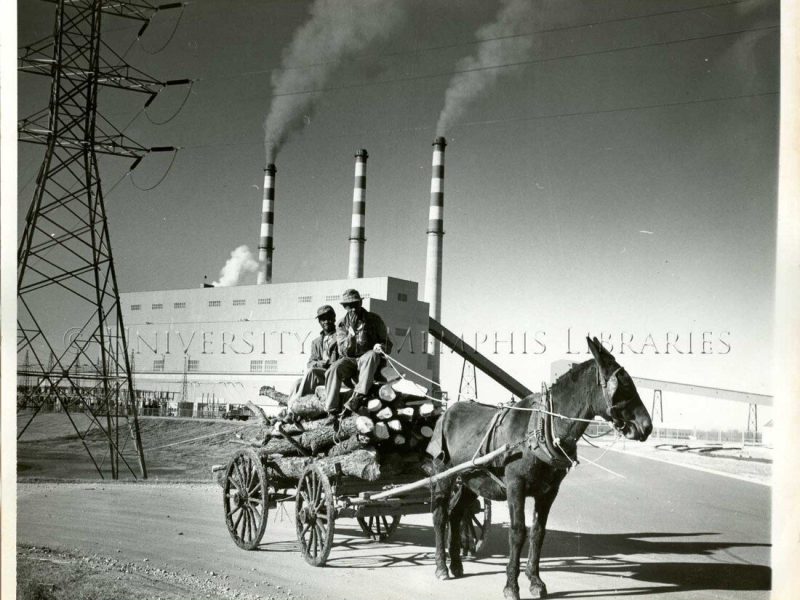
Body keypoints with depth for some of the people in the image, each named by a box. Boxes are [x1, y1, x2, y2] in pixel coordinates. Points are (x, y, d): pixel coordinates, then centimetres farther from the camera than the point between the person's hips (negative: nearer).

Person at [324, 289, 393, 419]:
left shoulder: (374, 320, 2)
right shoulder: (342, 324, 6)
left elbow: (388, 345, 5)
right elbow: (343, 351, -4)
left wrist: (381, 346, -19)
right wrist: (351, 334, -19)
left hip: (367, 360, -2)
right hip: (349, 360, 2)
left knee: (372, 355, -37)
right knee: (333, 370, -29)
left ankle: (358, 395, -45)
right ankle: (332, 410, -29)